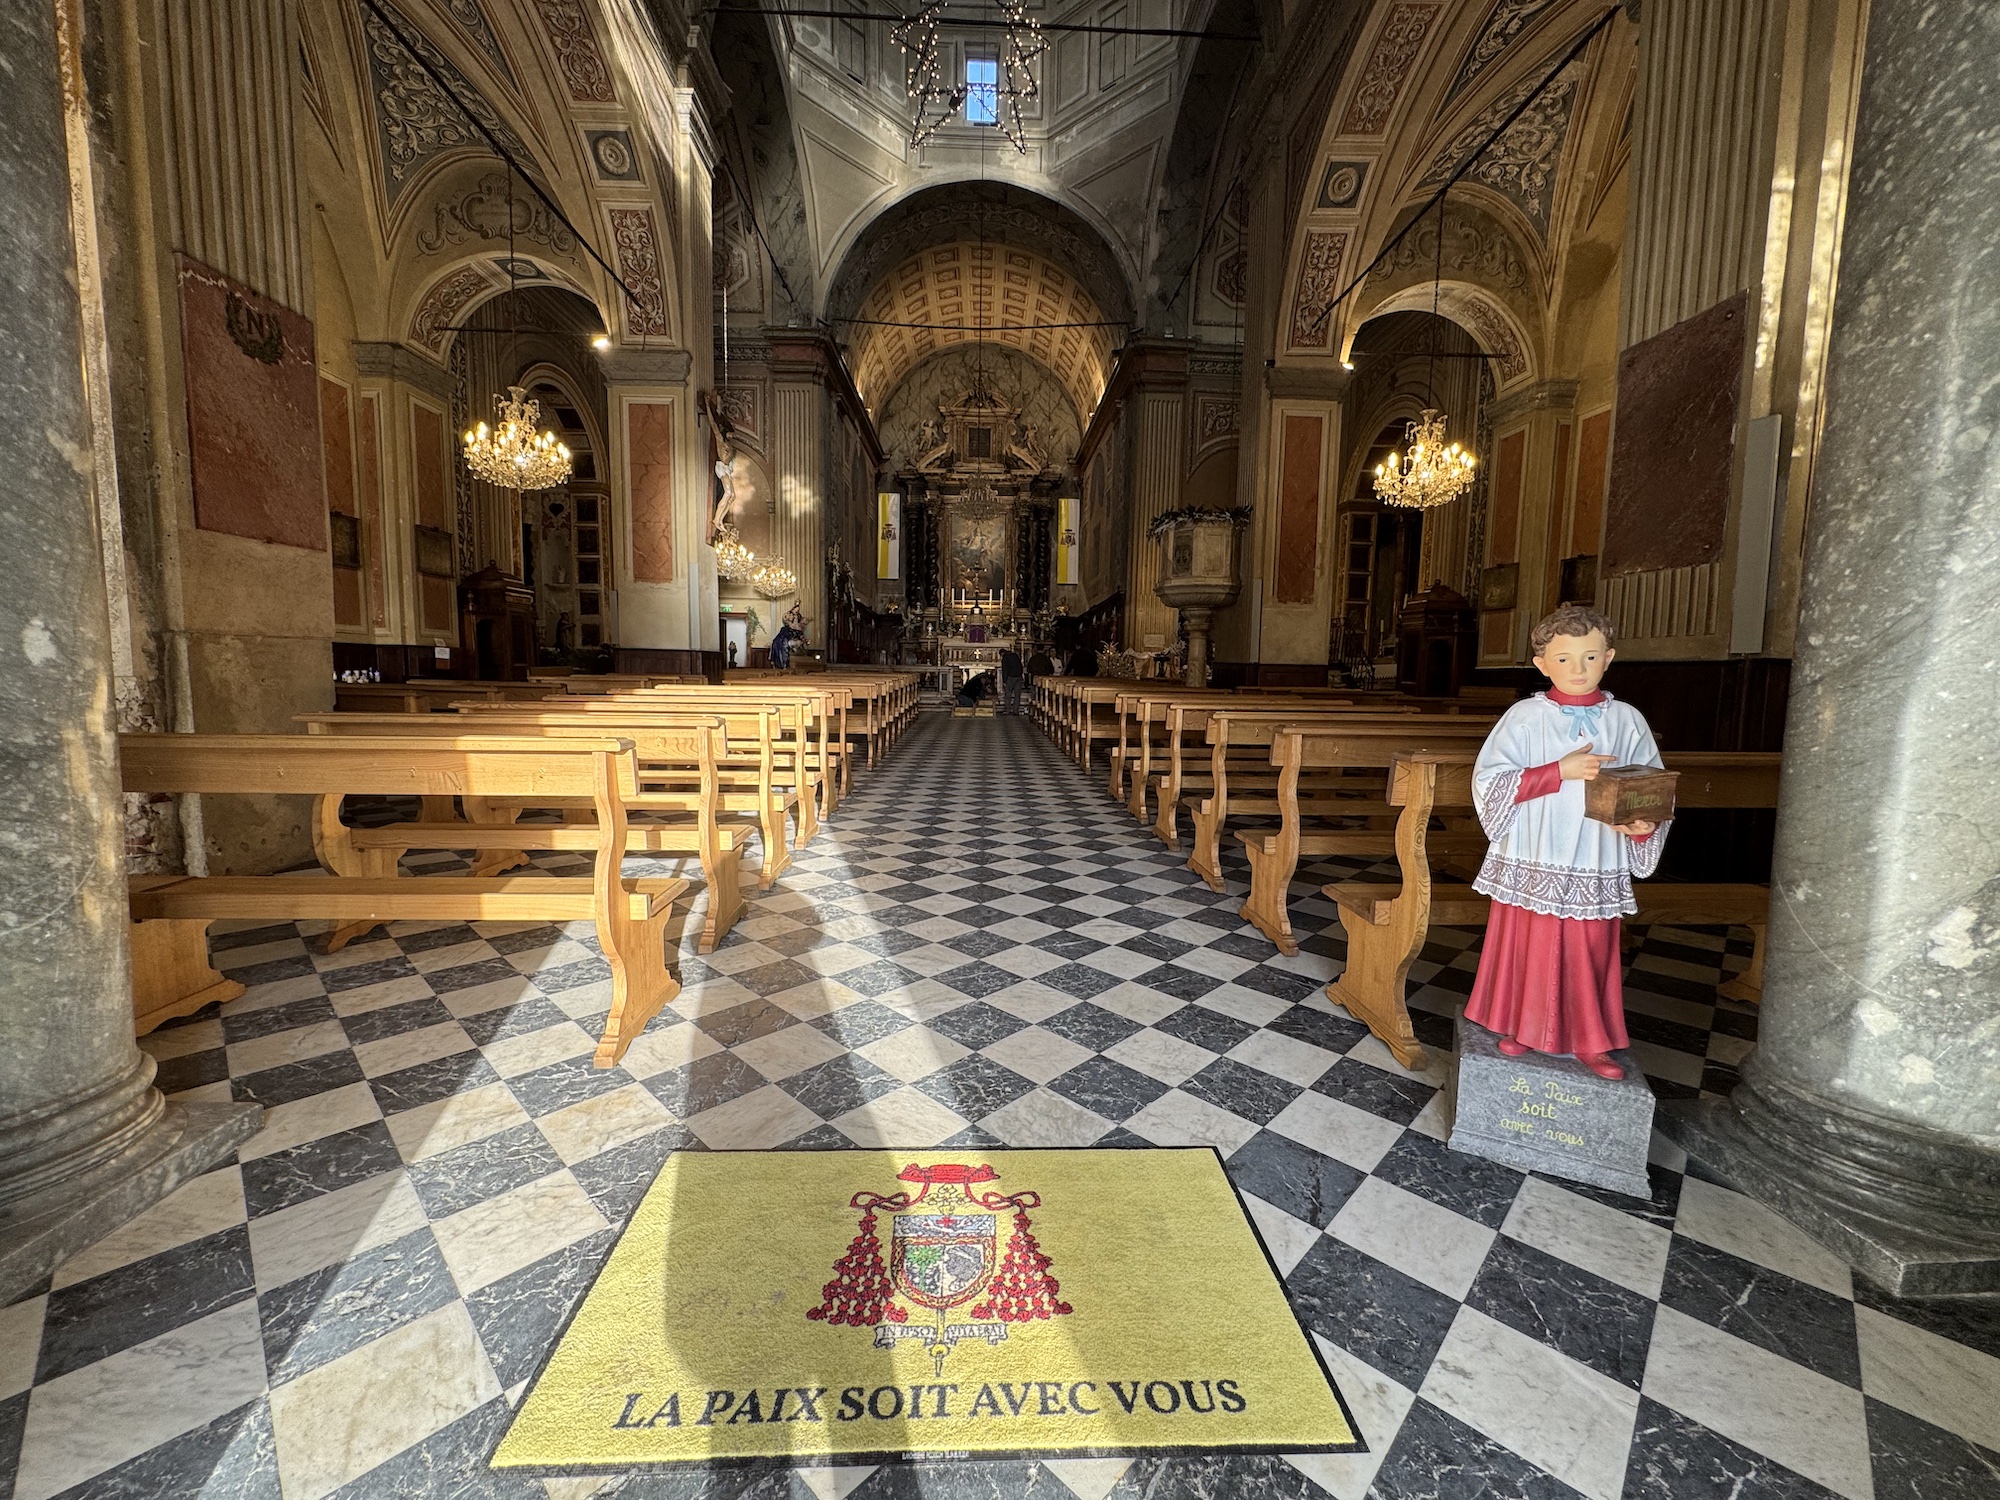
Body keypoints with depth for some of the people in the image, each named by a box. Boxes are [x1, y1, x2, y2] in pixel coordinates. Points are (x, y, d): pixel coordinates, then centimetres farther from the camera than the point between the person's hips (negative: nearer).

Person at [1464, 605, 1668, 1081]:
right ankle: (1520, 1027, 27)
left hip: (1596, 868, 2)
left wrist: (1644, 823, -15)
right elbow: (1489, 781, -11)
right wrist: (1561, 771, -19)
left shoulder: (1626, 721, 4)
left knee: (1591, 954, 11)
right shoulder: (1525, 717, -5)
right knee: (1529, 947, 8)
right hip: (1532, 862, -2)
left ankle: (1589, 1041, 29)